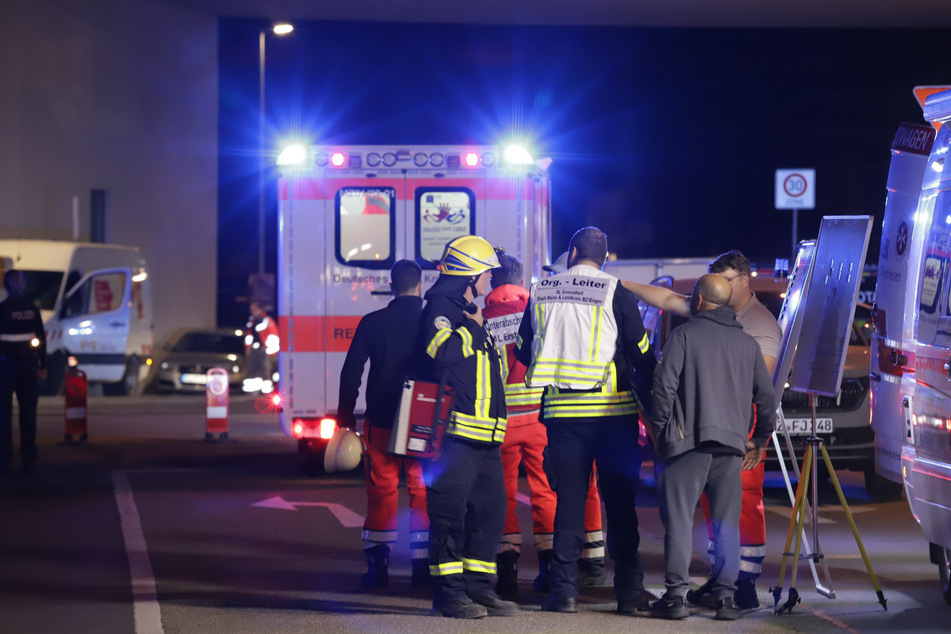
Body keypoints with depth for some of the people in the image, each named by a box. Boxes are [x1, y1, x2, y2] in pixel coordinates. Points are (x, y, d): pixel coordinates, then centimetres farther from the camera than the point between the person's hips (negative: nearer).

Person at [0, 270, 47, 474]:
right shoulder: (32, 308, 4)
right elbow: (41, 339, 6)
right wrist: (41, 366, 11)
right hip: (28, 364, 4)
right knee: (28, 411, 7)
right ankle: (28, 458, 7)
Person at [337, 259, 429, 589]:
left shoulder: (372, 323, -1)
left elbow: (351, 373, 0)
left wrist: (346, 415, 9)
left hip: (382, 422, 0)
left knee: (381, 490, 5)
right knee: (423, 491, 6)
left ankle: (378, 564, 0)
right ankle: (422, 565, 4)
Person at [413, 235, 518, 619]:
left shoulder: (470, 310, 24)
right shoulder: (441, 306, -7)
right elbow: (442, 350, -25)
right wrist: (473, 327, -12)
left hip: (484, 435, 10)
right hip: (453, 432, -10)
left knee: (489, 509, 9)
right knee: (450, 512, -7)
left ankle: (479, 587, 15)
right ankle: (448, 593, -5)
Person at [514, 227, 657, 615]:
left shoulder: (541, 292, 5)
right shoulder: (615, 292, -3)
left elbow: (523, 350, 15)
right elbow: (642, 354, 0)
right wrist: (653, 401, 11)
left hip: (561, 410, 2)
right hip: (613, 411, -2)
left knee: (568, 501, 6)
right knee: (620, 503, 3)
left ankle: (565, 589, 2)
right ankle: (629, 590, 3)